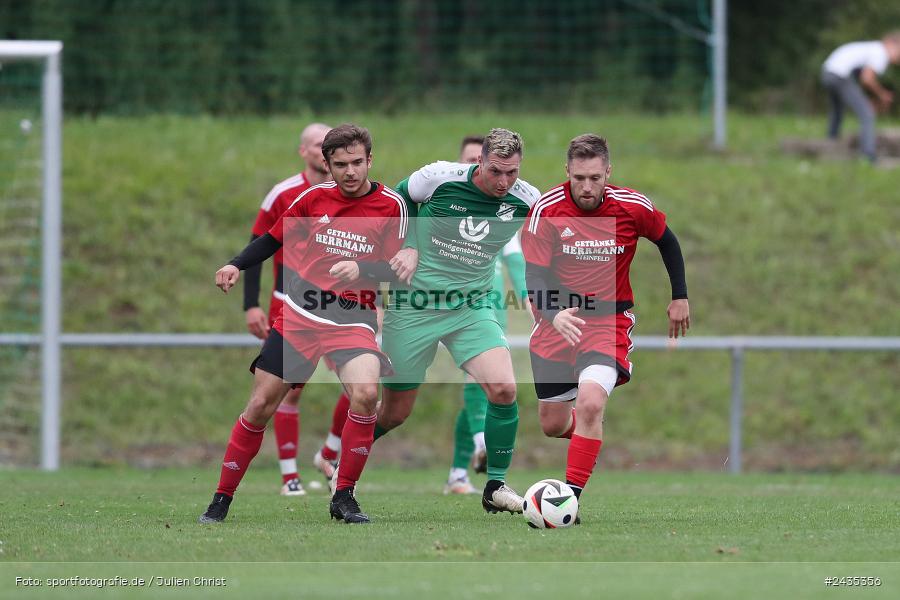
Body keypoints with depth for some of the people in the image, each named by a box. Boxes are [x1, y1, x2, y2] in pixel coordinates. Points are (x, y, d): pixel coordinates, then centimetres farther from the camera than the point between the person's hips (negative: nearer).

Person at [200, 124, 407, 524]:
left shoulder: (391, 206, -3)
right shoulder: (315, 198, 4)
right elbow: (274, 239, 15)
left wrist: (361, 270, -24)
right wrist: (236, 266, 1)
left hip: (352, 319, -2)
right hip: (299, 315, 2)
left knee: (365, 393, -28)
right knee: (261, 404, -1)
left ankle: (343, 497, -13)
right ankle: (221, 500, 14)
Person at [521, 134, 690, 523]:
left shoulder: (632, 207, -11)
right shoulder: (545, 210, -15)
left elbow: (666, 241, 11)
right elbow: (534, 276, -18)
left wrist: (680, 297, 13)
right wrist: (555, 315, -37)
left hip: (609, 320, -1)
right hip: (557, 322, 1)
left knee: (590, 403, -26)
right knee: (552, 425, 10)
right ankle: (590, 437, 47)